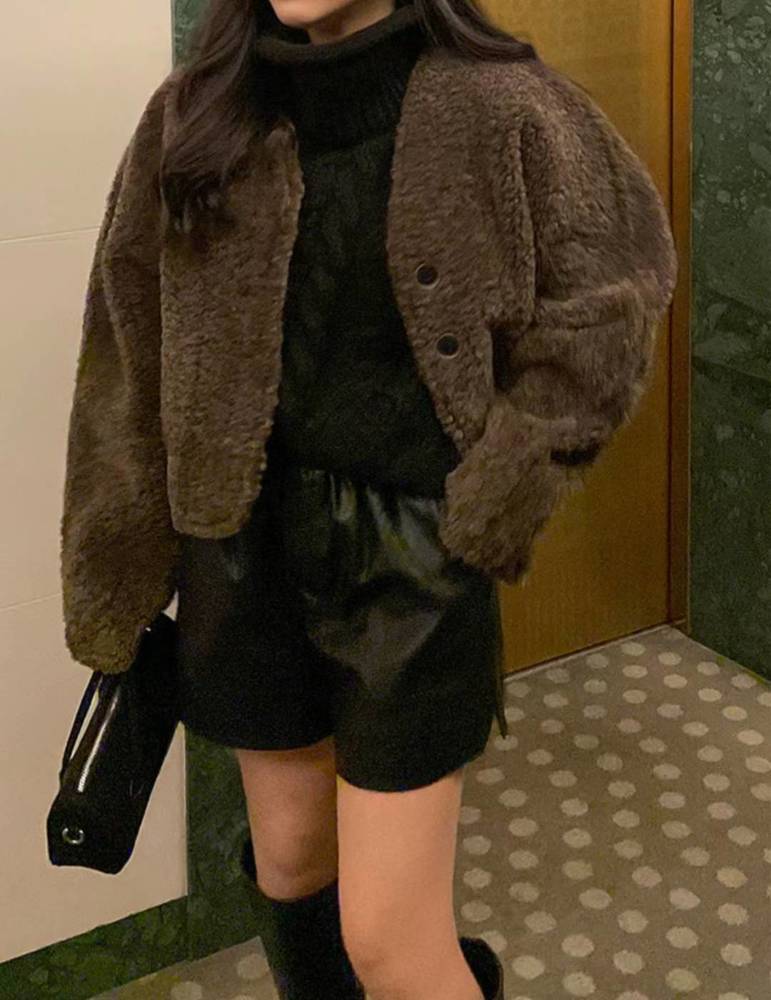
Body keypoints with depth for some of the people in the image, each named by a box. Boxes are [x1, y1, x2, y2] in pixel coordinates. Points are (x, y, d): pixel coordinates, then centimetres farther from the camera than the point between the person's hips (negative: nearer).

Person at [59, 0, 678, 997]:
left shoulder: (495, 105, -9)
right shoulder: (193, 118, 0)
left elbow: (614, 280, 1)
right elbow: (131, 363, 3)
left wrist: (511, 479, -7)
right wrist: (111, 586, 5)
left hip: (413, 551, -3)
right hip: (247, 544, 4)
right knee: (289, 852, 19)